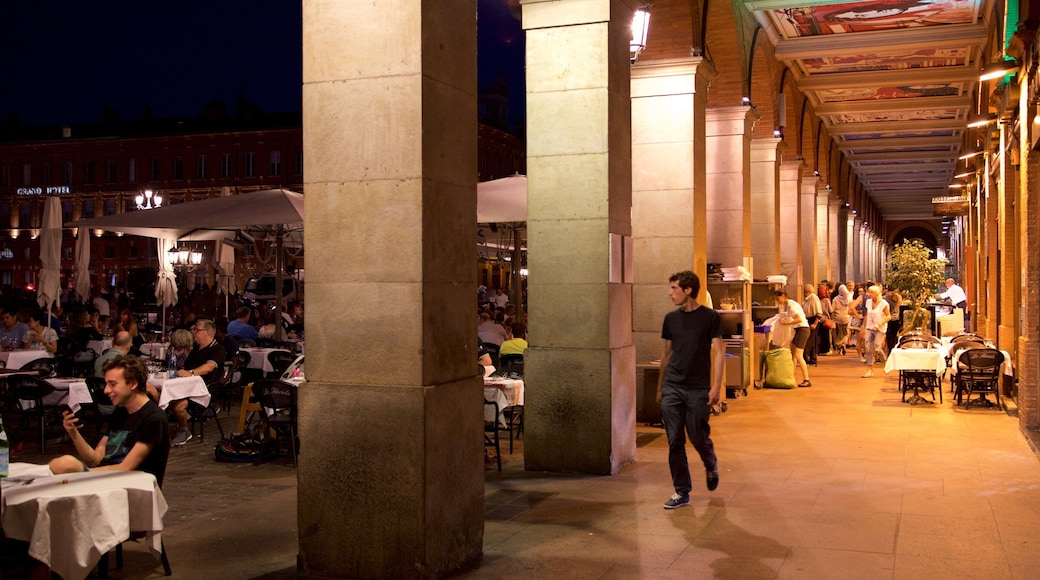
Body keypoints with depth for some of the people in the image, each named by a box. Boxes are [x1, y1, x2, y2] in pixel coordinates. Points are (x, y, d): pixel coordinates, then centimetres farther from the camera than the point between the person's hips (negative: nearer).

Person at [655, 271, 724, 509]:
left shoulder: (710, 317, -4)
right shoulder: (671, 318, 8)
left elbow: (718, 352, -5)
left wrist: (716, 386, -13)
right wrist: (660, 387, 16)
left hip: (698, 390, -3)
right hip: (672, 388, 4)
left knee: (699, 438, 3)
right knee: (675, 442, 1)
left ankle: (711, 466, 36)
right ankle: (681, 492, 11)